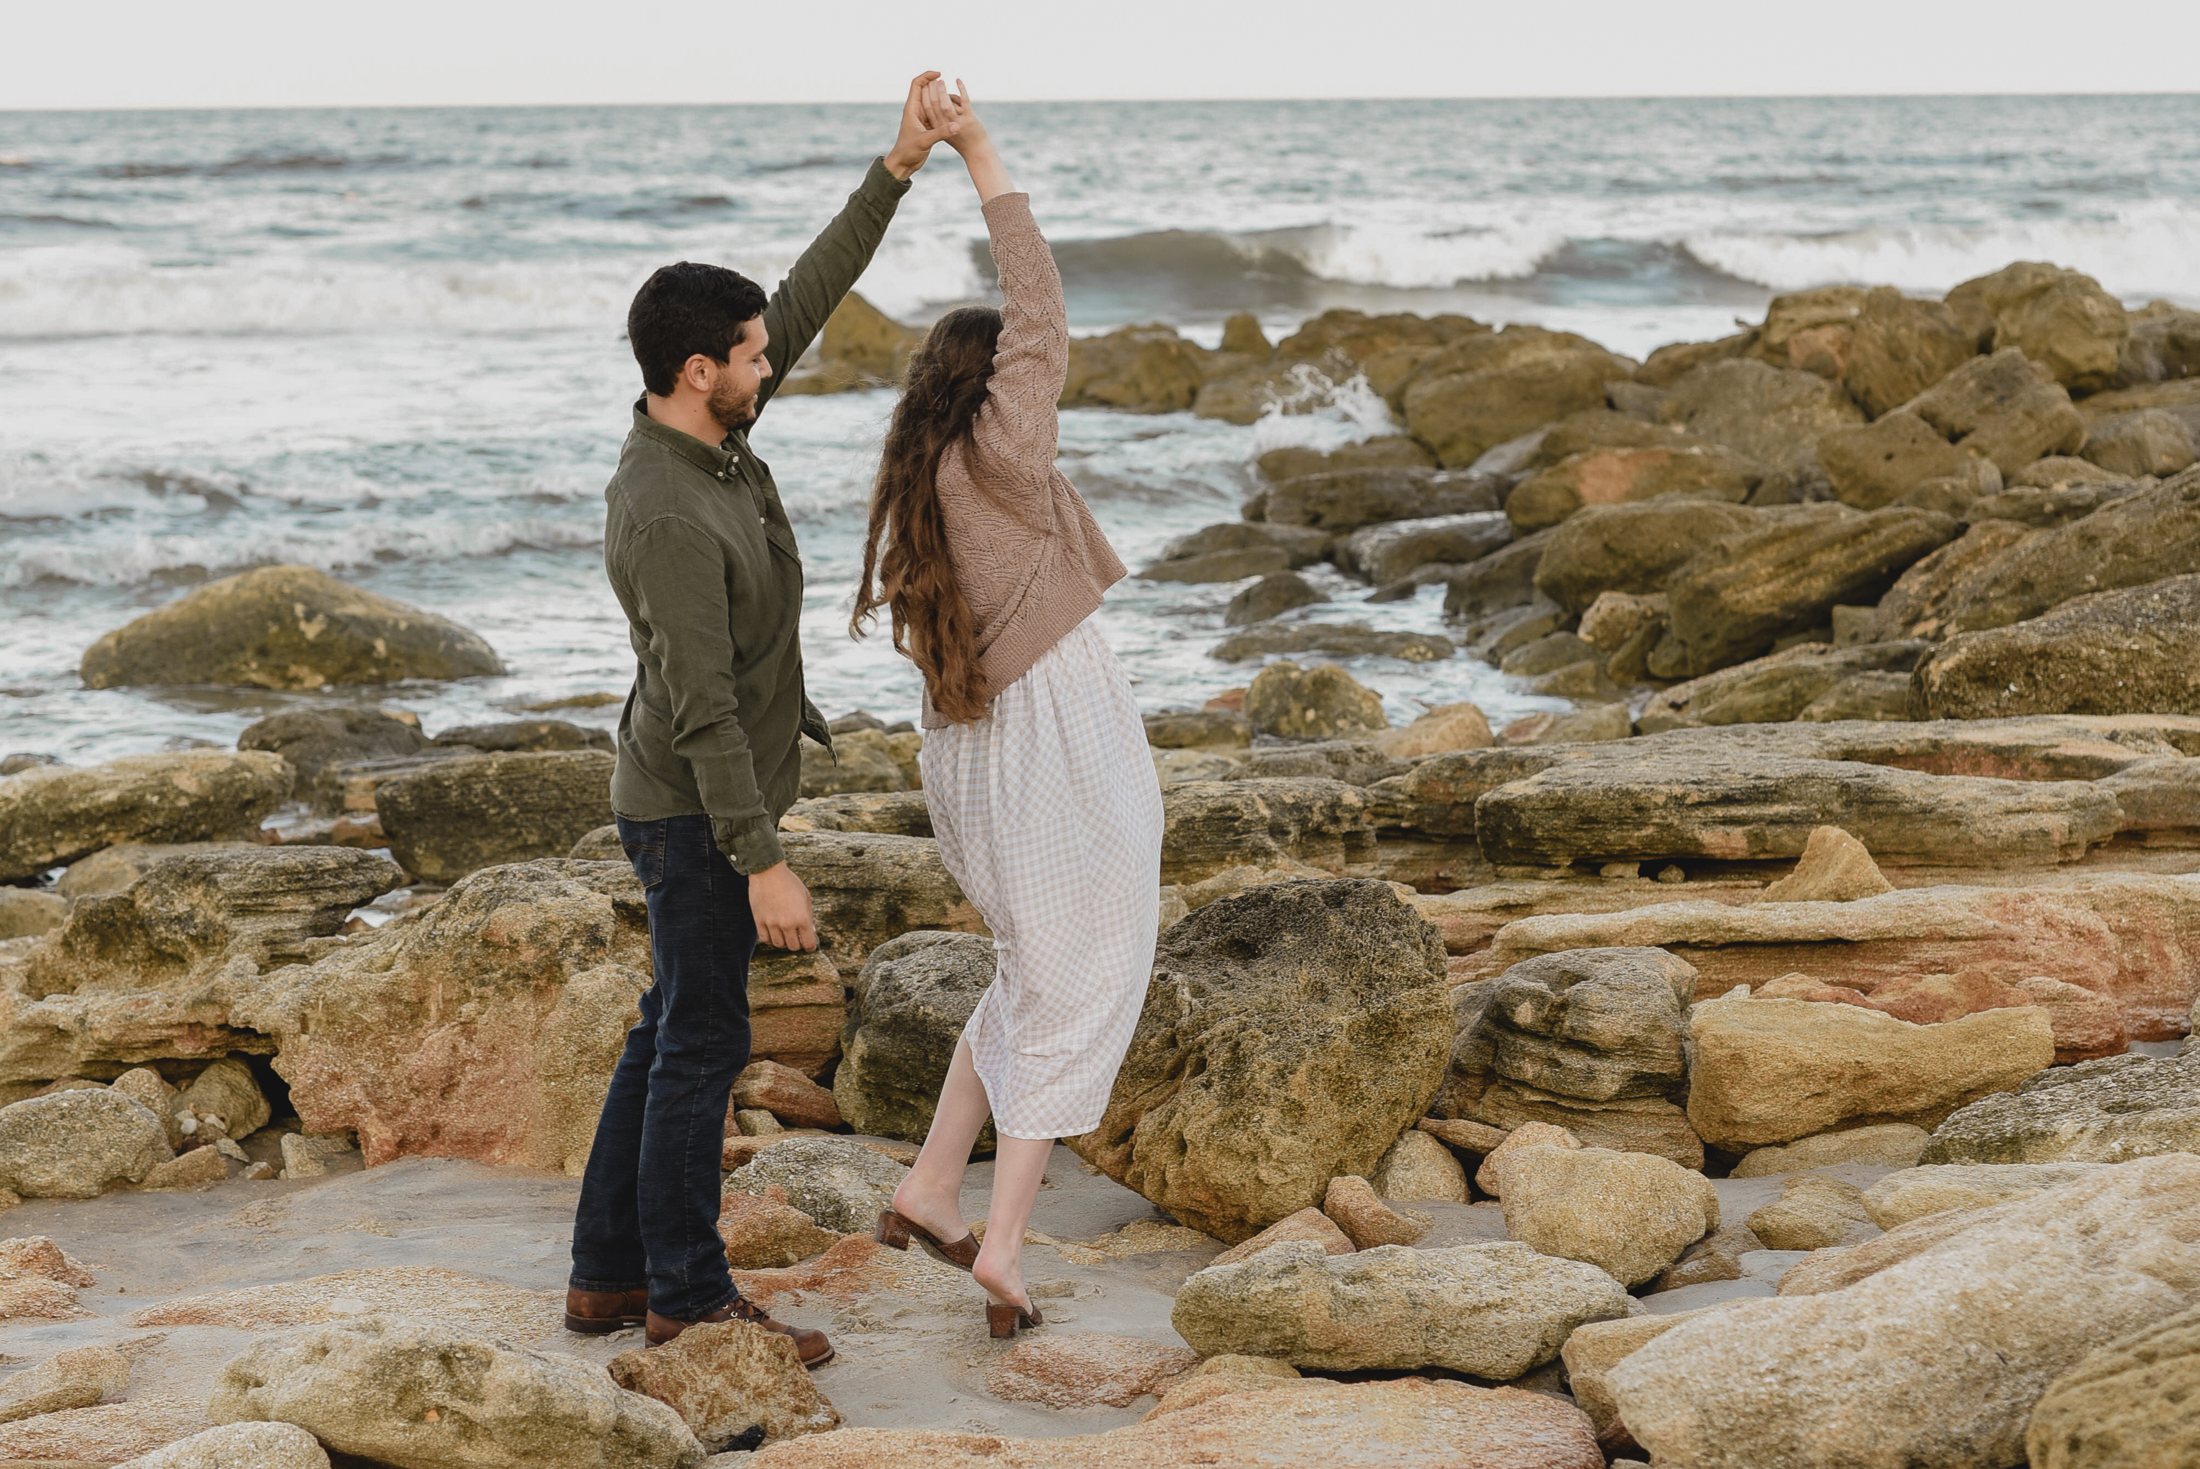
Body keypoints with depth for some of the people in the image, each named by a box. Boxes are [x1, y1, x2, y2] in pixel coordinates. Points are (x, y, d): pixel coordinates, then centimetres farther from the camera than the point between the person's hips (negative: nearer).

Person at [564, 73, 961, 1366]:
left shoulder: (706, 429, -1)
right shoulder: (669, 519, -28)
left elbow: (810, 299, 5)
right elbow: (703, 711, -27)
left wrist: (900, 168, -2)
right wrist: (764, 863, -25)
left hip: (699, 798, 10)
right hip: (696, 811, -10)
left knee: (675, 1033, 15)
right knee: (704, 1045, 0)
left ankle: (610, 1274, 22)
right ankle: (689, 1297, 10)